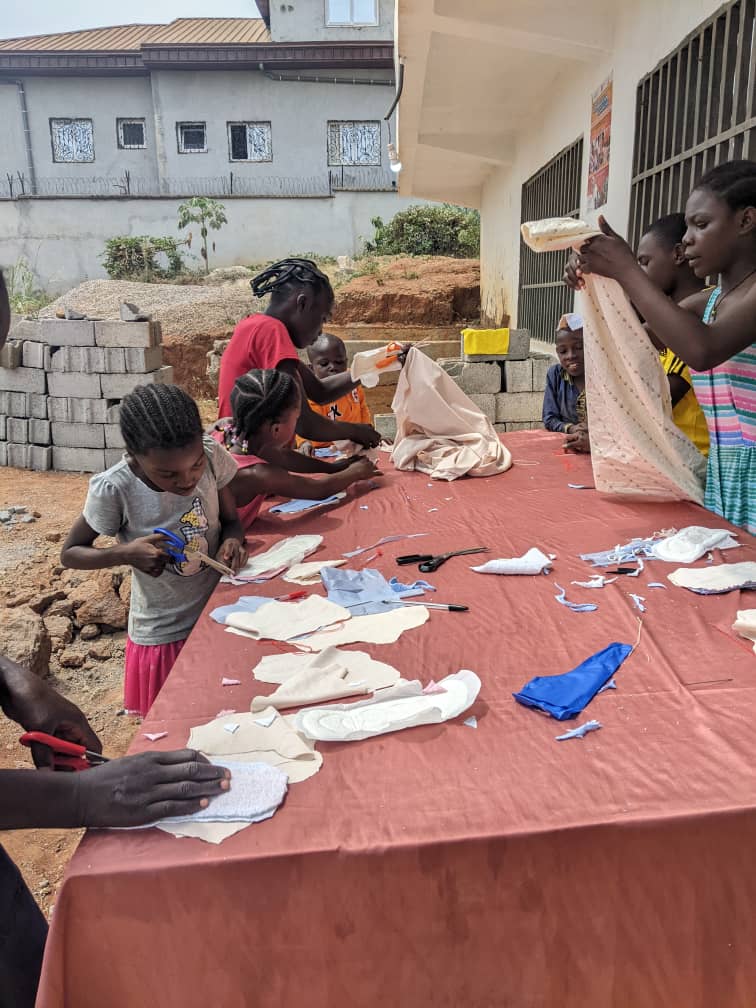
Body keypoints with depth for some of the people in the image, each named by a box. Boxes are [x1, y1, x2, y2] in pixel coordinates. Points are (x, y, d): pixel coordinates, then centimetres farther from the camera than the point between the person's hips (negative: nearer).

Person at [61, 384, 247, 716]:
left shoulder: (212, 456, -16)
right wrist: (125, 553, -26)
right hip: (163, 634, -2)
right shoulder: (114, 489, -23)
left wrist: (232, 541, -23)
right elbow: (70, 553, -8)